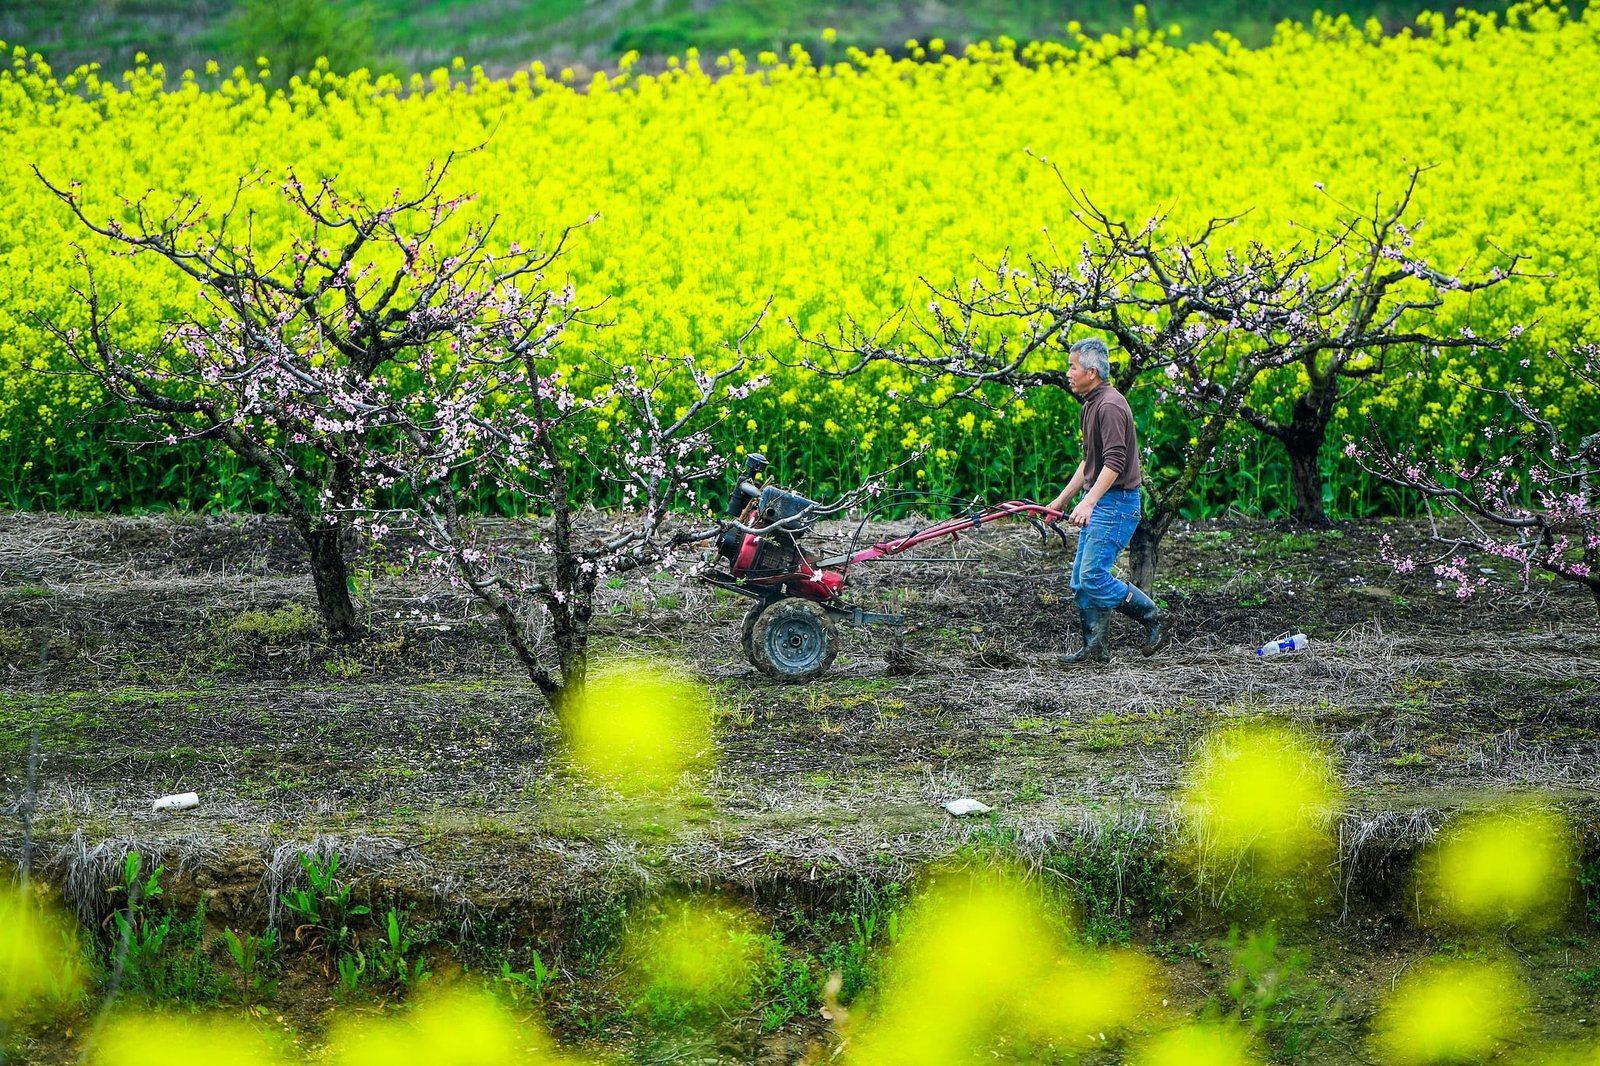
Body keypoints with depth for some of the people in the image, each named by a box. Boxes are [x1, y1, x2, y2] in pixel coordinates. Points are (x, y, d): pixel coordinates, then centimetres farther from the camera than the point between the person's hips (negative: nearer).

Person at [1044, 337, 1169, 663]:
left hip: (1116, 503, -10)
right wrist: (1063, 498, 24)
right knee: (1081, 580, 7)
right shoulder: (1091, 405, 16)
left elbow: (1114, 462, -24)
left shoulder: (1110, 405, -16)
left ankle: (1153, 618, -3)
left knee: (1093, 575, -15)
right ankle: (1095, 649, 11)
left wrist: (1088, 502, -31)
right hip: (1097, 504, 10)